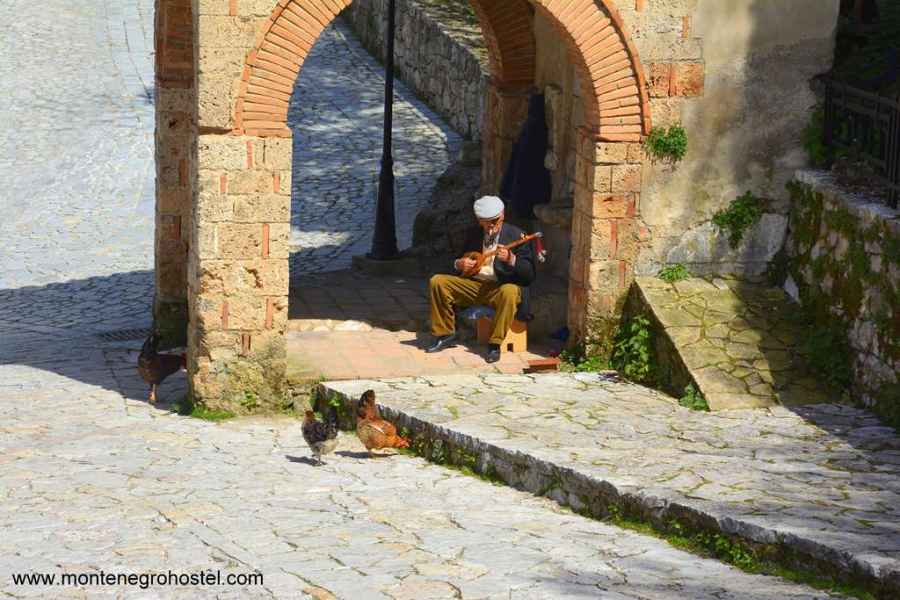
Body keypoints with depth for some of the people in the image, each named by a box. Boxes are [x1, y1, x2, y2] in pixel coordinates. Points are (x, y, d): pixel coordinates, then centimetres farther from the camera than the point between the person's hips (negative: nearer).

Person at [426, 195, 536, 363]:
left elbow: (529, 275, -11)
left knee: (509, 292, -40)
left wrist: (511, 259, -29)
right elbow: (460, 261, 22)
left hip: (500, 287, -5)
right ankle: (446, 335, -1)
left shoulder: (516, 235, -5)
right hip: (475, 285, 5)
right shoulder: (473, 235, 11)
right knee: (437, 282, -12)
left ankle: (495, 344, -29)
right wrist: (459, 264, -4)